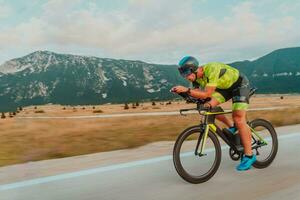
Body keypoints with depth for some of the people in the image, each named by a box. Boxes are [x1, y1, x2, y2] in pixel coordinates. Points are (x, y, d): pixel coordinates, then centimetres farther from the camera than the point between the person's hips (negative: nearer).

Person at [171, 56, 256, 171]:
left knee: (238, 118, -17)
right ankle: (232, 127, 10)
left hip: (240, 84, -7)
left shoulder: (212, 70, -36)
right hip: (225, 86, 8)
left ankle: (249, 156, -8)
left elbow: (207, 94, -41)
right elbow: (197, 93, -12)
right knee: (210, 105, -12)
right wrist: (183, 91, -28)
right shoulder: (197, 76, -12)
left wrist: (187, 90, -47)